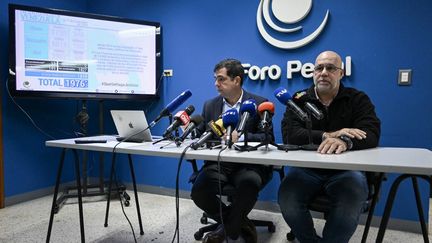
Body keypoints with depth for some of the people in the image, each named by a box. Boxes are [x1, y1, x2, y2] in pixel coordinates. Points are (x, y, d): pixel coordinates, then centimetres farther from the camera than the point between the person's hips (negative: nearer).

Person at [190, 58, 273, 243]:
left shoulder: (258, 103, 1)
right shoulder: (210, 105, 12)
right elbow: (201, 135, 13)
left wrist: (240, 136, -23)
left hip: (248, 164, -3)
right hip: (218, 162, 3)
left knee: (248, 184, -35)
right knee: (198, 191, -23)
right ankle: (241, 225, 4)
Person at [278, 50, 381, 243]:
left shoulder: (358, 99, 4)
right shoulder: (299, 100, 4)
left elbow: (371, 134, -12)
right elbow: (289, 134, -12)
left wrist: (345, 141, -34)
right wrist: (327, 136, -24)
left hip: (345, 169, 0)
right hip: (306, 168, 1)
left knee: (350, 206, -31)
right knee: (287, 200, -25)